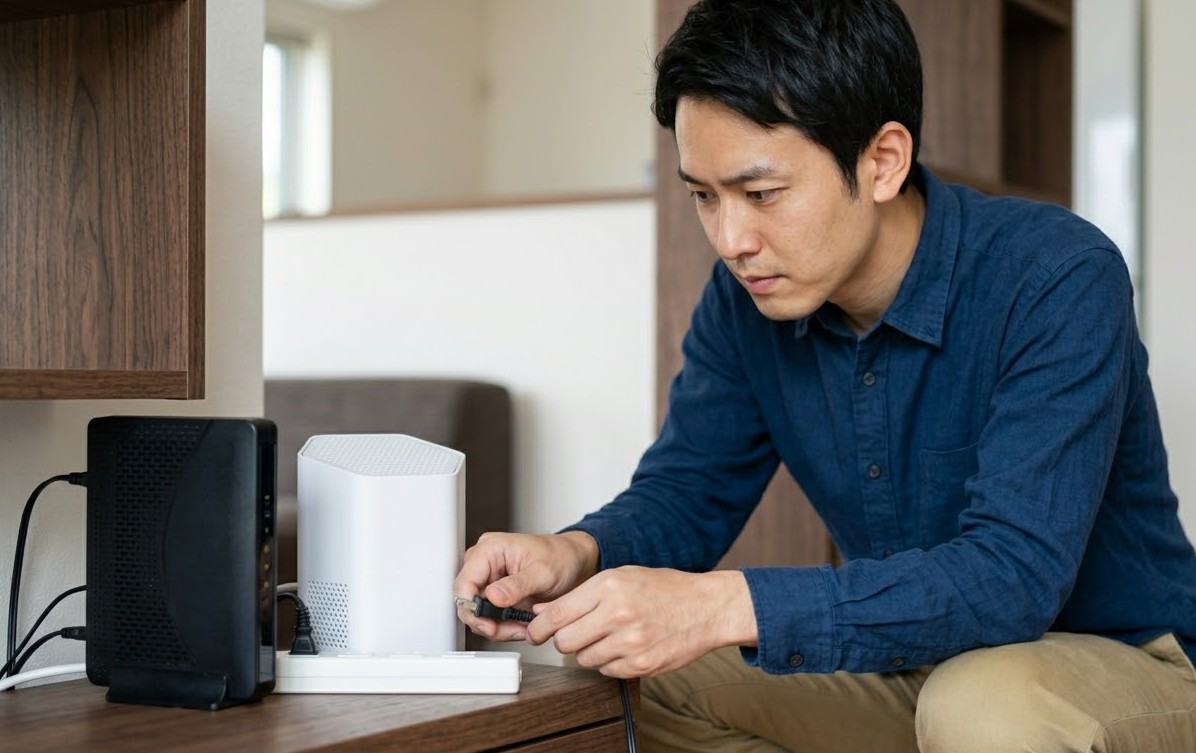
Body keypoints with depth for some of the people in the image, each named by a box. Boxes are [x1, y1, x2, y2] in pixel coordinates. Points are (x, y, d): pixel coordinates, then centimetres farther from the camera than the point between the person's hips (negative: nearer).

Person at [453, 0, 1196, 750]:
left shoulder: (1059, 281, -25)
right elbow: (684, 491, 1)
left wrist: (725, 605, -41)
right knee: (628, 672, -6)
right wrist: (577, 555, -23)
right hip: (907, 670, 6)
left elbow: (1014, 577, -33)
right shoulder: (746, 295, -6)